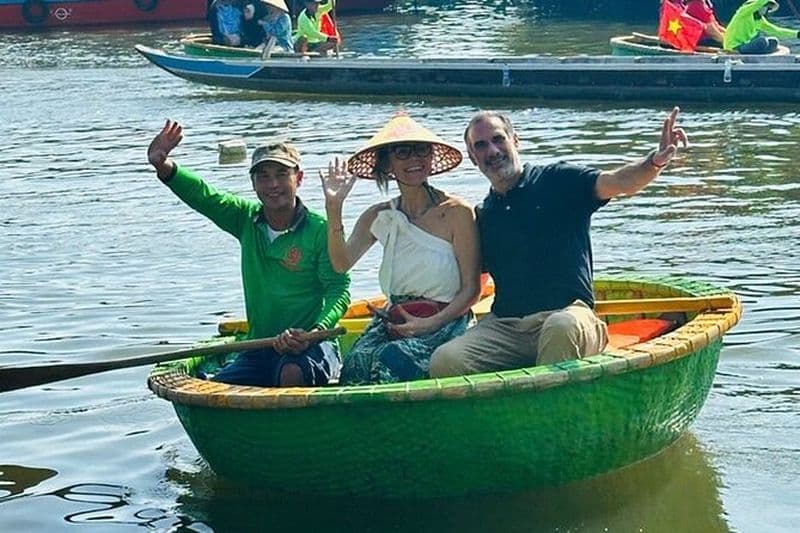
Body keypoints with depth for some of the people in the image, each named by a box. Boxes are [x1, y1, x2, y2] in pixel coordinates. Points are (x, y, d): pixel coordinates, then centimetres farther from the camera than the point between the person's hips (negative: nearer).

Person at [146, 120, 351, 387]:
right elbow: (203, 196, -6)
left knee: (292, 374, -37)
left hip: (310, 347, -5)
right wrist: (163, 166, -25)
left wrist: (315, 332, -28)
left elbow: (339, 289, -11)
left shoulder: (320, 229, -7)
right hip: (260, 349, 5)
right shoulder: (247, 220, 8)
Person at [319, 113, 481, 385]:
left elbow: (471, 289, -4)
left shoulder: (455, 212, -3)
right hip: (393, 321, 4)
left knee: (392, 360, -32)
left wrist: (431, 323, -17)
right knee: (357, 361, -28)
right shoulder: (379, 217, 11)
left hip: (445, 323, -3)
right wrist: (334, 209, -13)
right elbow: (342, 263, -4)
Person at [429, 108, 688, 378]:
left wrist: (655, 161, -30)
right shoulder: (482, 217, 20)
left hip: (567, 315, -3)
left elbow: (620, 182, -8)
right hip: (502, 325, 4)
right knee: (445, 361, -25)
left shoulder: (558, 181, 7)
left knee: (561, 327, -40)